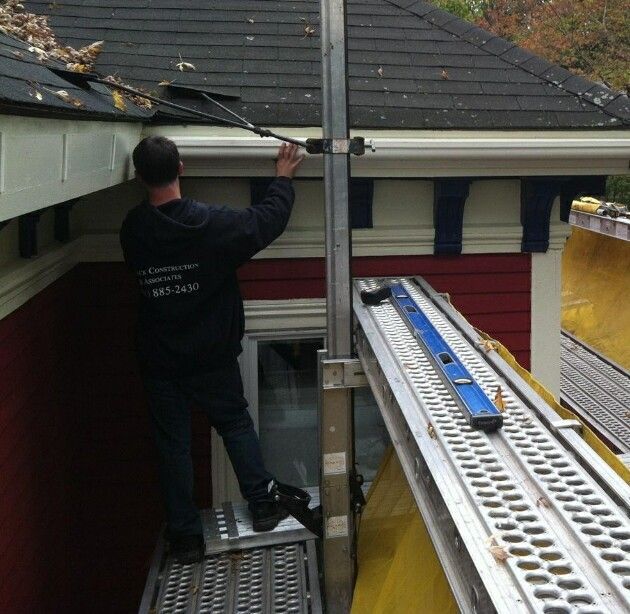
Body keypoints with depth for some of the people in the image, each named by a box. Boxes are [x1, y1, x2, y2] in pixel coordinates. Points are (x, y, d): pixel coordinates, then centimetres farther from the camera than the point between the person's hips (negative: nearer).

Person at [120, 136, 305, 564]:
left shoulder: (133, 230, -9)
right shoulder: (212, 223, -19)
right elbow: (268, 221, -5)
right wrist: (283, 179, 12)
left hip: (159, 360, 2)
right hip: (212, 357, -1)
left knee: (173, 445, 12)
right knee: (237, 426, 20)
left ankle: (186, 536, 20)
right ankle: (263, 505, 28)